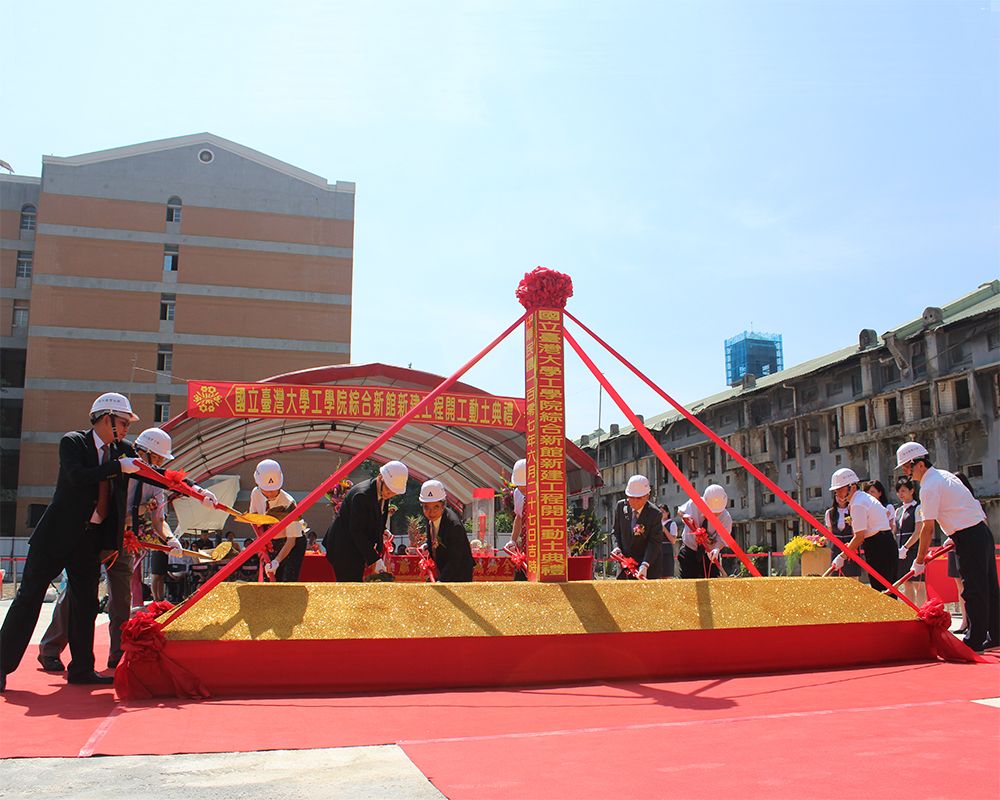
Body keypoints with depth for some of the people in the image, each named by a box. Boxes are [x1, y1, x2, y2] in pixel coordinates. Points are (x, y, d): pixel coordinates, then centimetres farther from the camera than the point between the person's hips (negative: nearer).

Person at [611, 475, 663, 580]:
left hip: (649, 564, -4)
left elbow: (654, 542, -19)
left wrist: (645, 565, -30)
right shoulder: (621, 506, -2)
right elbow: (616, 531, 10)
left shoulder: (654, 513, -16)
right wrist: (617, 547, -10)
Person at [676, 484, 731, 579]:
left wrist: (716, 549, -41)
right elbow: (679, 511, 4)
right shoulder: (694, 504, -17)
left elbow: (721, 539, -19)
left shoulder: (726, 518, -19)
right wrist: (684, 516, -20)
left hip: (709, 554, -1)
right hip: (689, 549, 1)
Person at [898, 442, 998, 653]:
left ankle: (976, 639, 0)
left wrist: (919, 562, -9)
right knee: (987, 586, 13)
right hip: (982, 531, 10)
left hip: (969, 538, -10)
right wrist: (954, 537, 20)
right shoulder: (944, 475, 14)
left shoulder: (929, 487, -15)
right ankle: (994, 635, 21)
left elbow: (927, 528, -15)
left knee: (973, 590, -5)